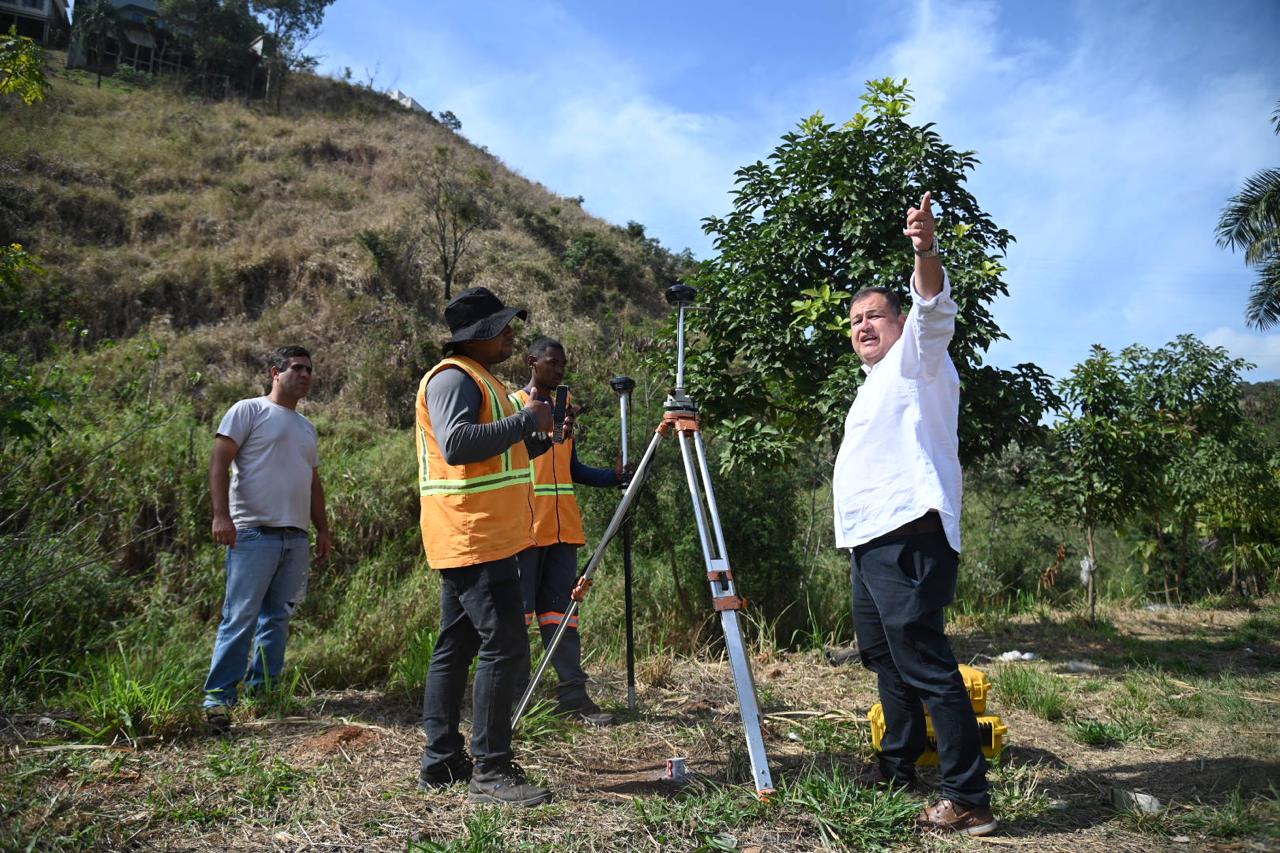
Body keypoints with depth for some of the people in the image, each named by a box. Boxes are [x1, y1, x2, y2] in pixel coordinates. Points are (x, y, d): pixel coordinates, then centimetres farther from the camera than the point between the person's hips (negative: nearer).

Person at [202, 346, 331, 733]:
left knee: (277, 618, 9)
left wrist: (323, 530, 19)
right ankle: (218, 696, -2)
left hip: (296, 537, 7)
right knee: (241, 617, -8)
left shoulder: (306, 428, 23)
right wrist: (221, 515, -17)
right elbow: (219, 462, -6)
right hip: (254, 531, -7)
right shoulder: (248, 410, 1)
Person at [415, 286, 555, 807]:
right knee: (504, 646, -10)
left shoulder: (480, 378, 21)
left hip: (474, 540, 10)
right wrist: (525, 420, -20)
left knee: (456, 647, 11)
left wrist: (542, 435, 12)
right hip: (475, 540, -10)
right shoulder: (453, 378, -11)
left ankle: (442, 761, 19)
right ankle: (490, 770, -5)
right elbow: (457, 443, -26)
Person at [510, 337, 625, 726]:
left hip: (563, 527, 6)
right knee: (520, 609, -2)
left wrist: (613, 476, 6)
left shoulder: (564, 407, 18)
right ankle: (514, 696, 6)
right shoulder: (513, 404, 1)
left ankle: (573, 693, 6)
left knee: (560, 607, 6)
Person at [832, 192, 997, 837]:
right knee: (883, 656, 17)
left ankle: (968, 798, -10)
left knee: (925, 663, -14)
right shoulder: (873, 385, 27)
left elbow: (934, 312, -22)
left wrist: (926, 254, -41)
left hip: (908, 534, -10)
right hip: (870, 541, 10)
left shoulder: (915, 360, 0)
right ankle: (898, 766, 31)